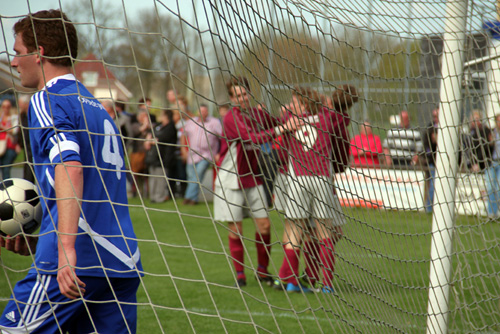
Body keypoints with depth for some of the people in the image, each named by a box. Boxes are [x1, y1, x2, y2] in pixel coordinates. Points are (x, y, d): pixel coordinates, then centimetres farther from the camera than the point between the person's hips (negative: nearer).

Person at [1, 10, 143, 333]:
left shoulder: (47, 101, -2)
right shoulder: (96, 106, 24)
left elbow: (69, 167, -19)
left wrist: (66, 249, -30)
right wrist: (36, 241, 26)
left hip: (77, 265, -8)